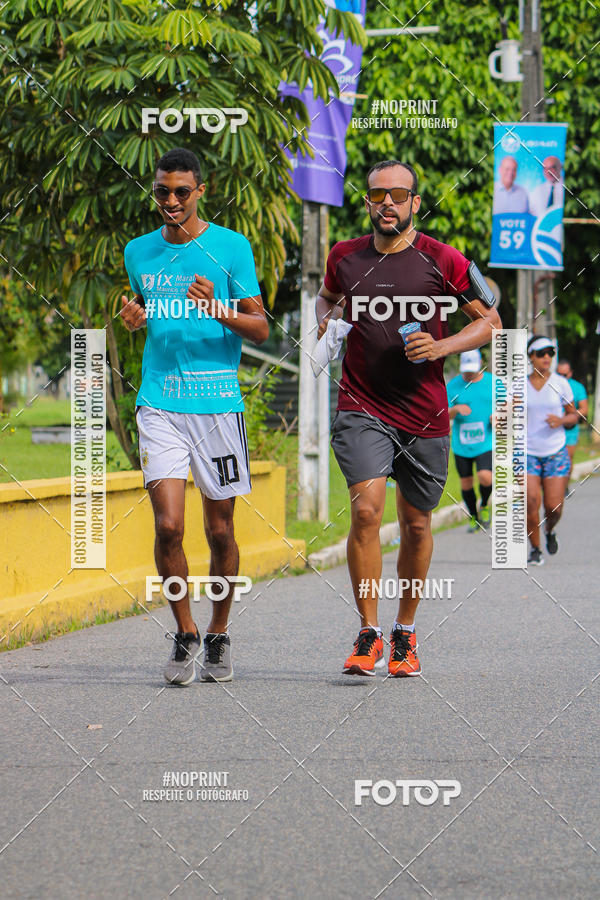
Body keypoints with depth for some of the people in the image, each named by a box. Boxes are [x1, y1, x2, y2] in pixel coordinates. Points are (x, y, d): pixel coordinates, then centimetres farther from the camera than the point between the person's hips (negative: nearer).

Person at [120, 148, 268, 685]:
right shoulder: (139, 252, 11)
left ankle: (218, 636, 22)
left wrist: (218, 309, -20)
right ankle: (185, 635, 5)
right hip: (159, 403, 2)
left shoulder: (231, 247, 0)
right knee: (169, 525, -11)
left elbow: (260, 329, -1)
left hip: (217, 402, -2)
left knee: (220, 530, 4)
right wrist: (133, 320, 4)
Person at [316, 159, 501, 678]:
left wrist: (441, 348, -13)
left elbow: (490, 321, 3)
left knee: (416, 525, 10)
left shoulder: (442, 261, -4)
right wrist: (327, 320, 3)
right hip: (362, 409, 0)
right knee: (366, 508, -18)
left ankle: (406, 634, 29)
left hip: (425, 415, 0)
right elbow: (328, 296, 26)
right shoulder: (345, 257, 4)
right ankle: (369, 636, -11)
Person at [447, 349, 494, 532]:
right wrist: (456, 409, -21)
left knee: (485, 477, -20)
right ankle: (473, 517, 30)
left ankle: (484, 506, 11)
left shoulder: (493, 383, 1)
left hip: (486, 442, -2)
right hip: (461, 445, 2)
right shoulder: (453, 386, 1)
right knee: (466, 483, 6)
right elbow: (444, 415, 1)